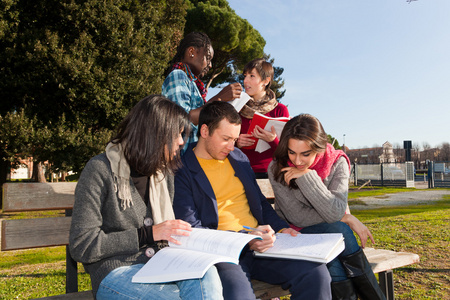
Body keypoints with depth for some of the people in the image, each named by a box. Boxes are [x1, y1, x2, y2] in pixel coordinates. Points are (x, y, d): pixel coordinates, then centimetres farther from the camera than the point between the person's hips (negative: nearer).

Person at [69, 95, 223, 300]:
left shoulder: (163, 173, 15)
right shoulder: (101, 170, -7)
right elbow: (81, 247, -10)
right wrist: (149, 234, -14)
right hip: (116, 273, -5)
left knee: (205, 273, -29)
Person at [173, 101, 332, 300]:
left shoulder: (239, 158, 18)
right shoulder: (182, 170, -3)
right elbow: (192, 230, -10)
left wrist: (280, 228, 7)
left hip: (259, 246, 6)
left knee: (316, 273, -16)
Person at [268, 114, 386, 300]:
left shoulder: (337, 163, -11)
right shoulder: (277, 169, -13)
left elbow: (335, 213, -23)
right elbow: (296, 217, -16)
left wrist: (306, 176, -28)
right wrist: (347, 219, -17)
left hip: (331, 232, 1)